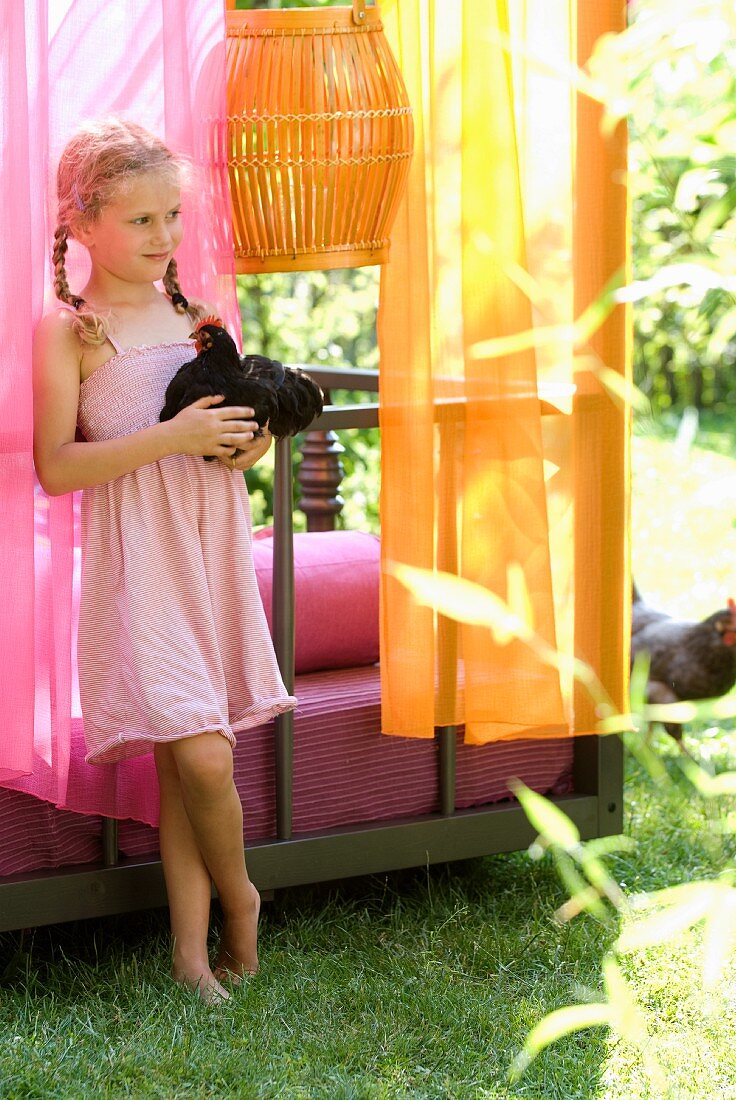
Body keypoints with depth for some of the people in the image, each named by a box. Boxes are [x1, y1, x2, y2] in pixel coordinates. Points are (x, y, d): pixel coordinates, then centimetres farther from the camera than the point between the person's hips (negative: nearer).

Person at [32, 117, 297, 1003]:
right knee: (201, 757, -13)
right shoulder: (68, 332, -5)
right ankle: (238, 898, 13)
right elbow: (54, 467, -13)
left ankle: (192, 953, 12)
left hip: (211, 554, 5)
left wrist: (247, 440, 3)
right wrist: (170, 438, -18)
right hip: (136, 567, -5)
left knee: (186, 761, 6)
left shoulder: (193, 314, 13)